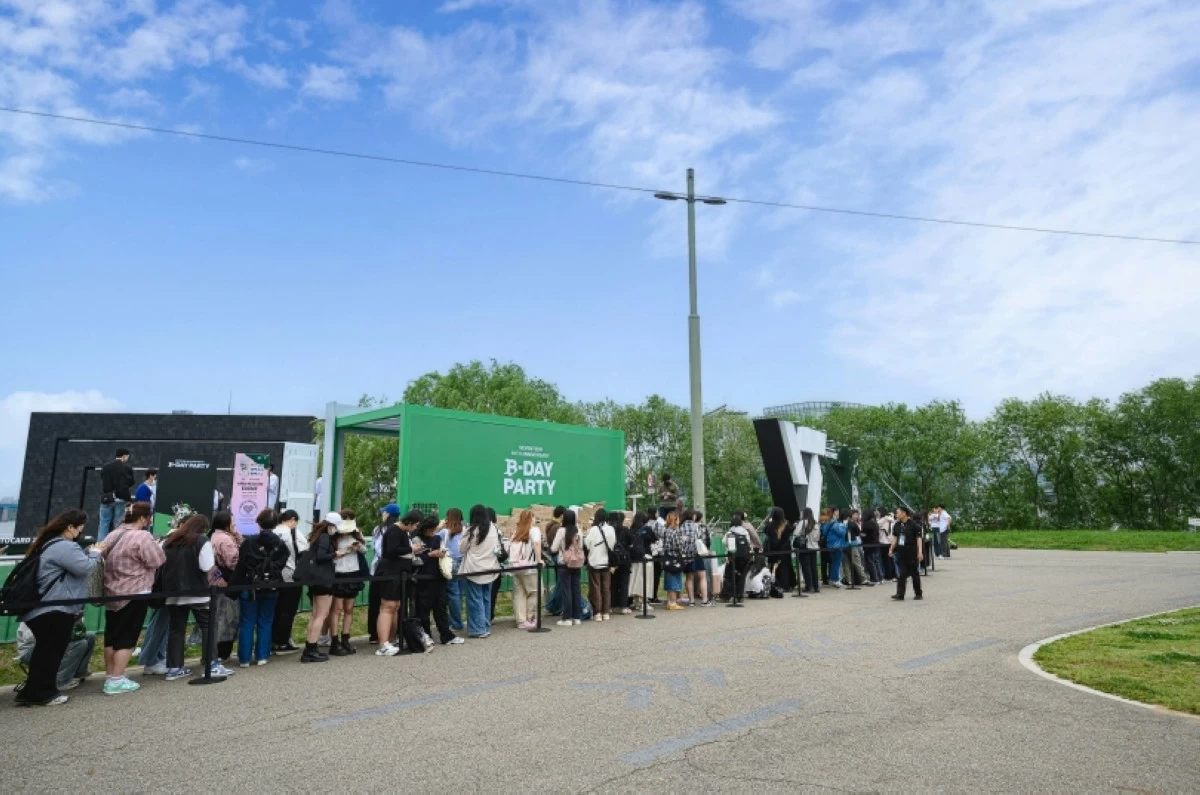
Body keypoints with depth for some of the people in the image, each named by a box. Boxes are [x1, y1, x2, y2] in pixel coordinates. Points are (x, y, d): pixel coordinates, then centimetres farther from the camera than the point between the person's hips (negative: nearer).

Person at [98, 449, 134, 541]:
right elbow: (131, 483, 1)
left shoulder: (104, 467, 6)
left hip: (106, 498, 3)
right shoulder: (127, 468, -6)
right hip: (121, 499, -3)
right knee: (118, 525, 1)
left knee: (104, 524, 6)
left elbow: (102, 481, 14)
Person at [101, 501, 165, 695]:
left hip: (111, 593, 8)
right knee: (127, 637, -2)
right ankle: (116, 681, -1)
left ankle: (109, 676, 23)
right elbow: (158, 562, -15)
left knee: (112, 635, 14)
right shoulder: (143, 537, -17)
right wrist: (156, 546, 2)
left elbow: (105, 557, 20)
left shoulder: (113, 535, 10)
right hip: (134, 594, -8)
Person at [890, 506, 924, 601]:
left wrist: (920, 551, -17)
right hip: (900, 552, 5)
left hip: (911, 552, -5)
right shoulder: (897, 525, 6)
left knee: (915, 573, 7)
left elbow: (919, 538, -11)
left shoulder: (913, 524, -11)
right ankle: (900, 594, -1)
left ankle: (918, 594, 21)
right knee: (901, 574, 0)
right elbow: (895, 538, 15)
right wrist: (891, 549, 11)